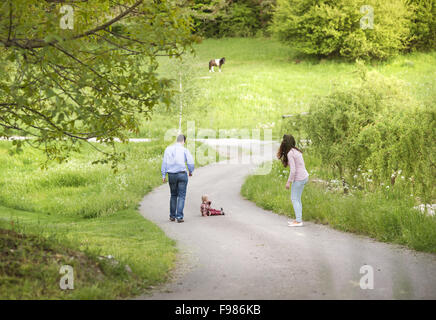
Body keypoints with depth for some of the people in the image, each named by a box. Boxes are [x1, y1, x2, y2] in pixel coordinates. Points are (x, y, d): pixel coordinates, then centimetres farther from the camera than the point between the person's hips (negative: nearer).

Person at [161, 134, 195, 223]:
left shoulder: (168, 149, 3)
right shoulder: (184, 150, -6)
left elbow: (164, 162, 3)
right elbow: (190, 162, -9)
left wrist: (163, 175, 6)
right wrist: (190, 171, 9)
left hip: (171, 175, 3)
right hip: (182, 174, -3)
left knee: (173, 195, 17)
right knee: (181, 196, 1)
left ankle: (172, 216, 19)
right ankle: (179, 216, -7)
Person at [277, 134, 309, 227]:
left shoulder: (290, 153, -18)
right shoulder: (297, 151, 8)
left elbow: (293, 170, -21)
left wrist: (289, 181, -13)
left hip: (298, 178, -9)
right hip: (304, 176, 9)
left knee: (294, 199, -3)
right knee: (297, 199, 16)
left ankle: (298, 221, -5)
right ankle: (298, 218, 19)